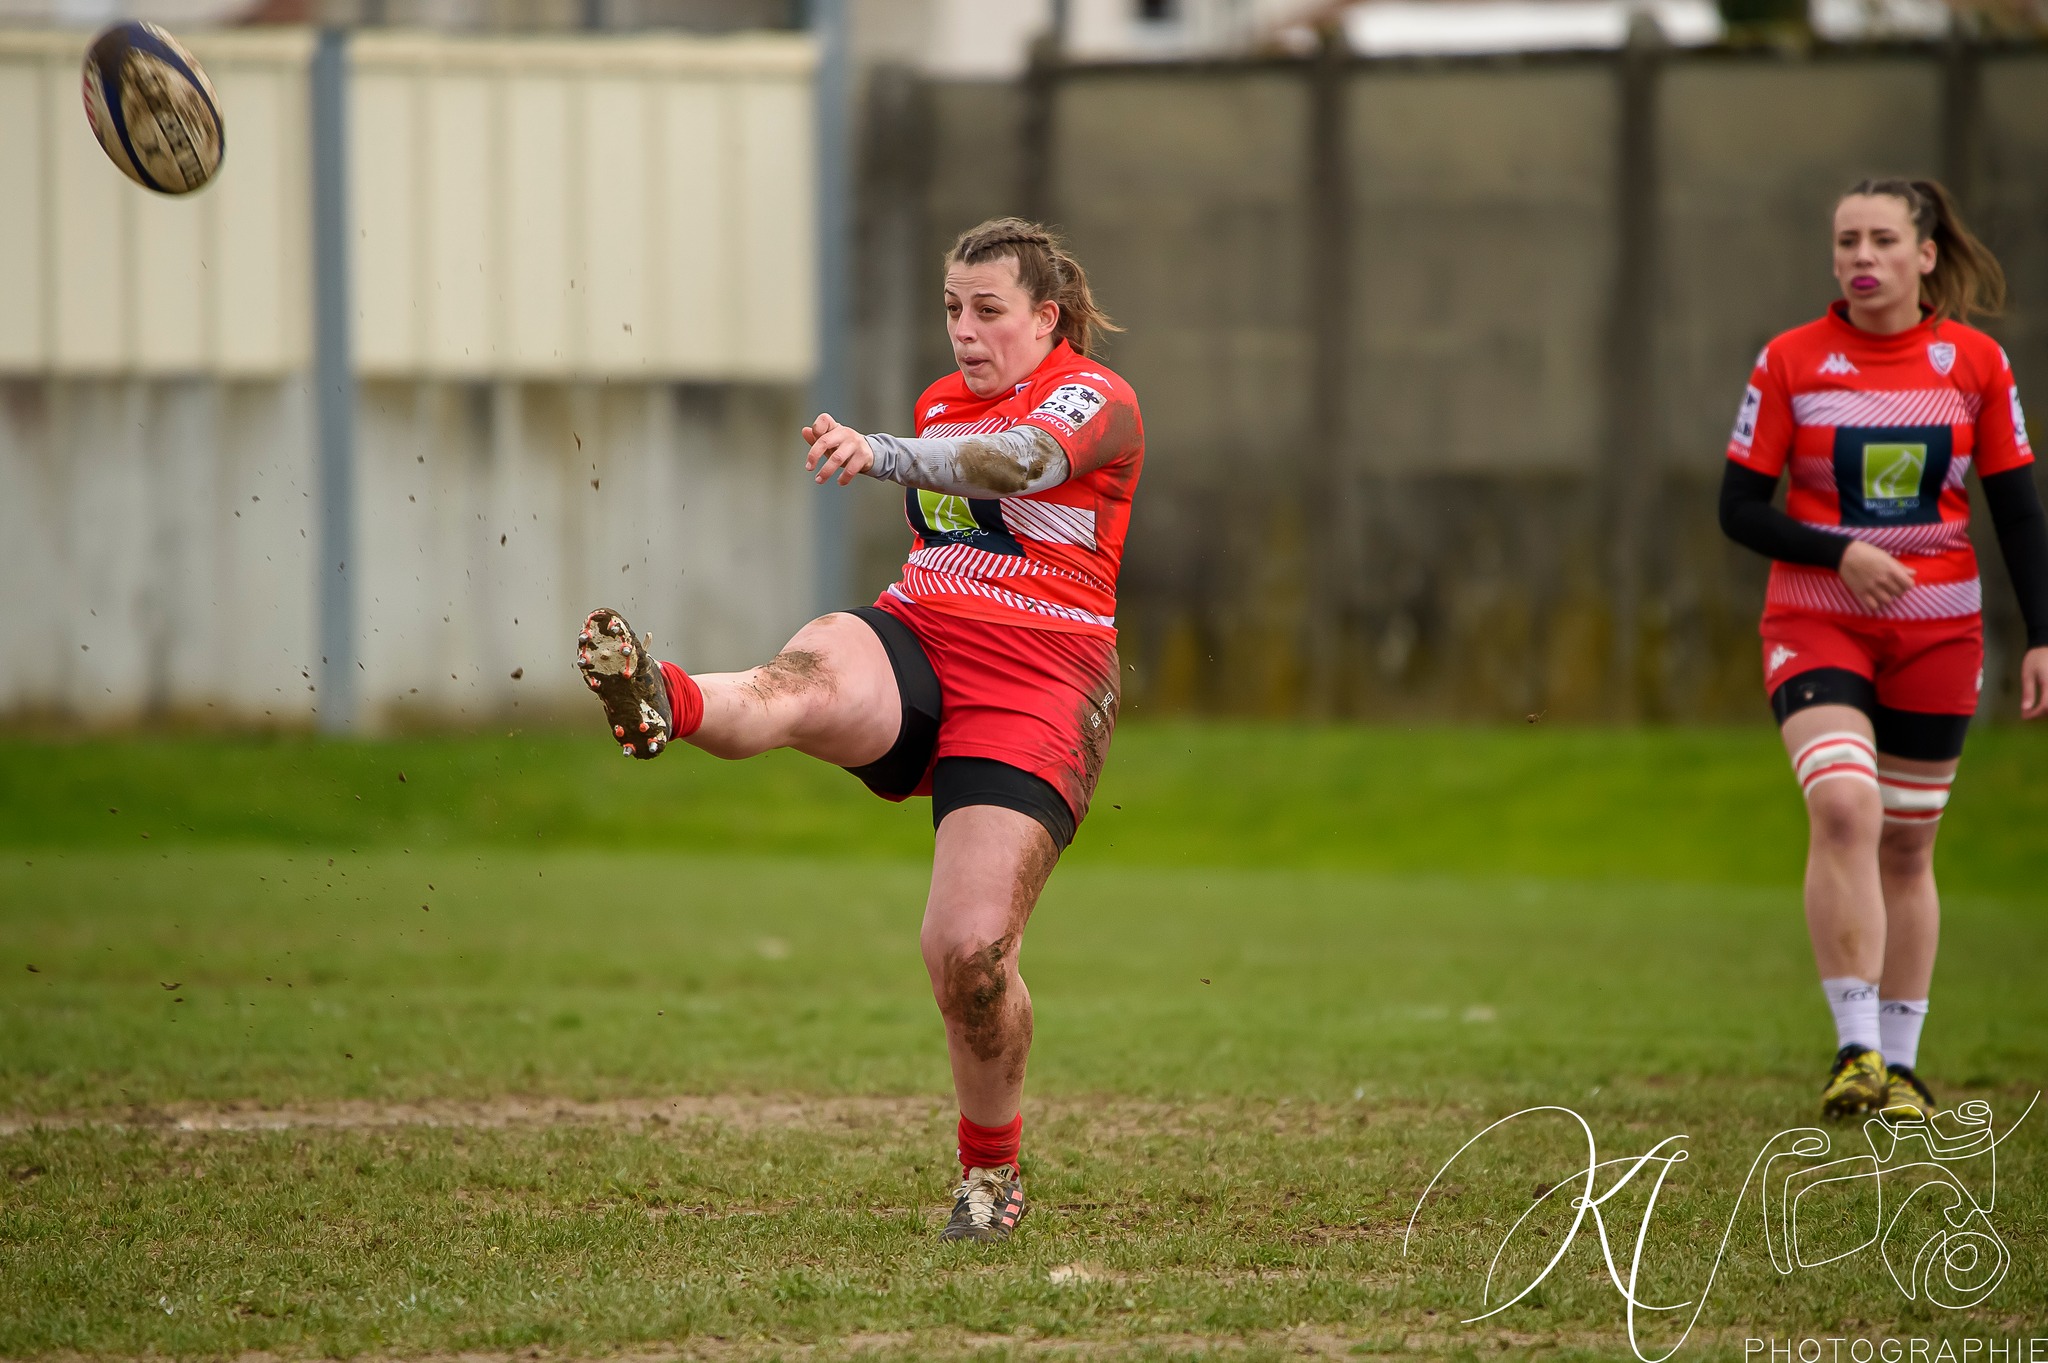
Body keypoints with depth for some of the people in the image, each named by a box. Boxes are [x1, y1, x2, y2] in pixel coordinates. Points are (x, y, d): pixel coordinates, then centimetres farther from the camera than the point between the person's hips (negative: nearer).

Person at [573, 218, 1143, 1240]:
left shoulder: (1094, 399, -3)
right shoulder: (941, 403, 20)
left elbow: (1017, 462, -28)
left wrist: (883, 456, -43)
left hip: (1031, 692, -5)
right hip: (913, 652, 5)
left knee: (970, 950, -14)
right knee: (814, 678, -33)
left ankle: (991, 1169, 11)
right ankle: (662, 705, -69)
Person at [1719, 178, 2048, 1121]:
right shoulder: (1791, 363, -3)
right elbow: (1739, 508, -1)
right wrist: (1840, 555, -17)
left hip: (1938, 633, 2)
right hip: (1817, 624, -2)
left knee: (1906, 845, 8)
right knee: (1843, 805, -23)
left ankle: (1899, 1064, 17)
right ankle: (1856, 1049, -24)